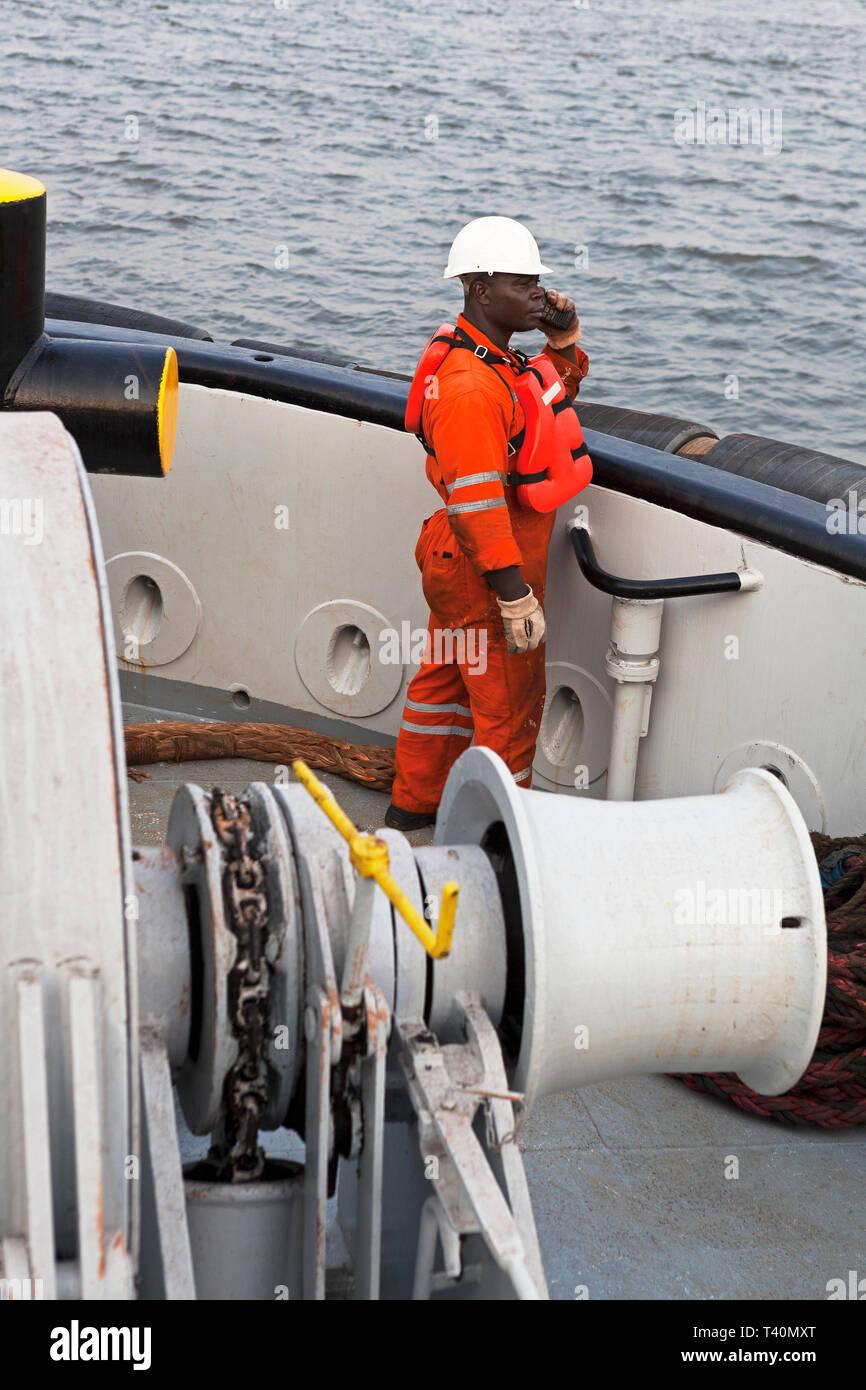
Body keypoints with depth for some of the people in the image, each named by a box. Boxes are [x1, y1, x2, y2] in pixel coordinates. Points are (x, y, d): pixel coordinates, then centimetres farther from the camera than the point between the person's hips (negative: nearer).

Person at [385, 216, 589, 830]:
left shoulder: (494, 359, 8)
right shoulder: (469, 385, -25)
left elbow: (559, 389, 27)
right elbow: (476, 502, -29)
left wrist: (564, 338, 6)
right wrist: (516, 597, -29)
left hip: (457, 564, 11)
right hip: (485, 571, -11)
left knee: (447, 677, 22)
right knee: (509, 704, 2)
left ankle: (414, 802, 37)